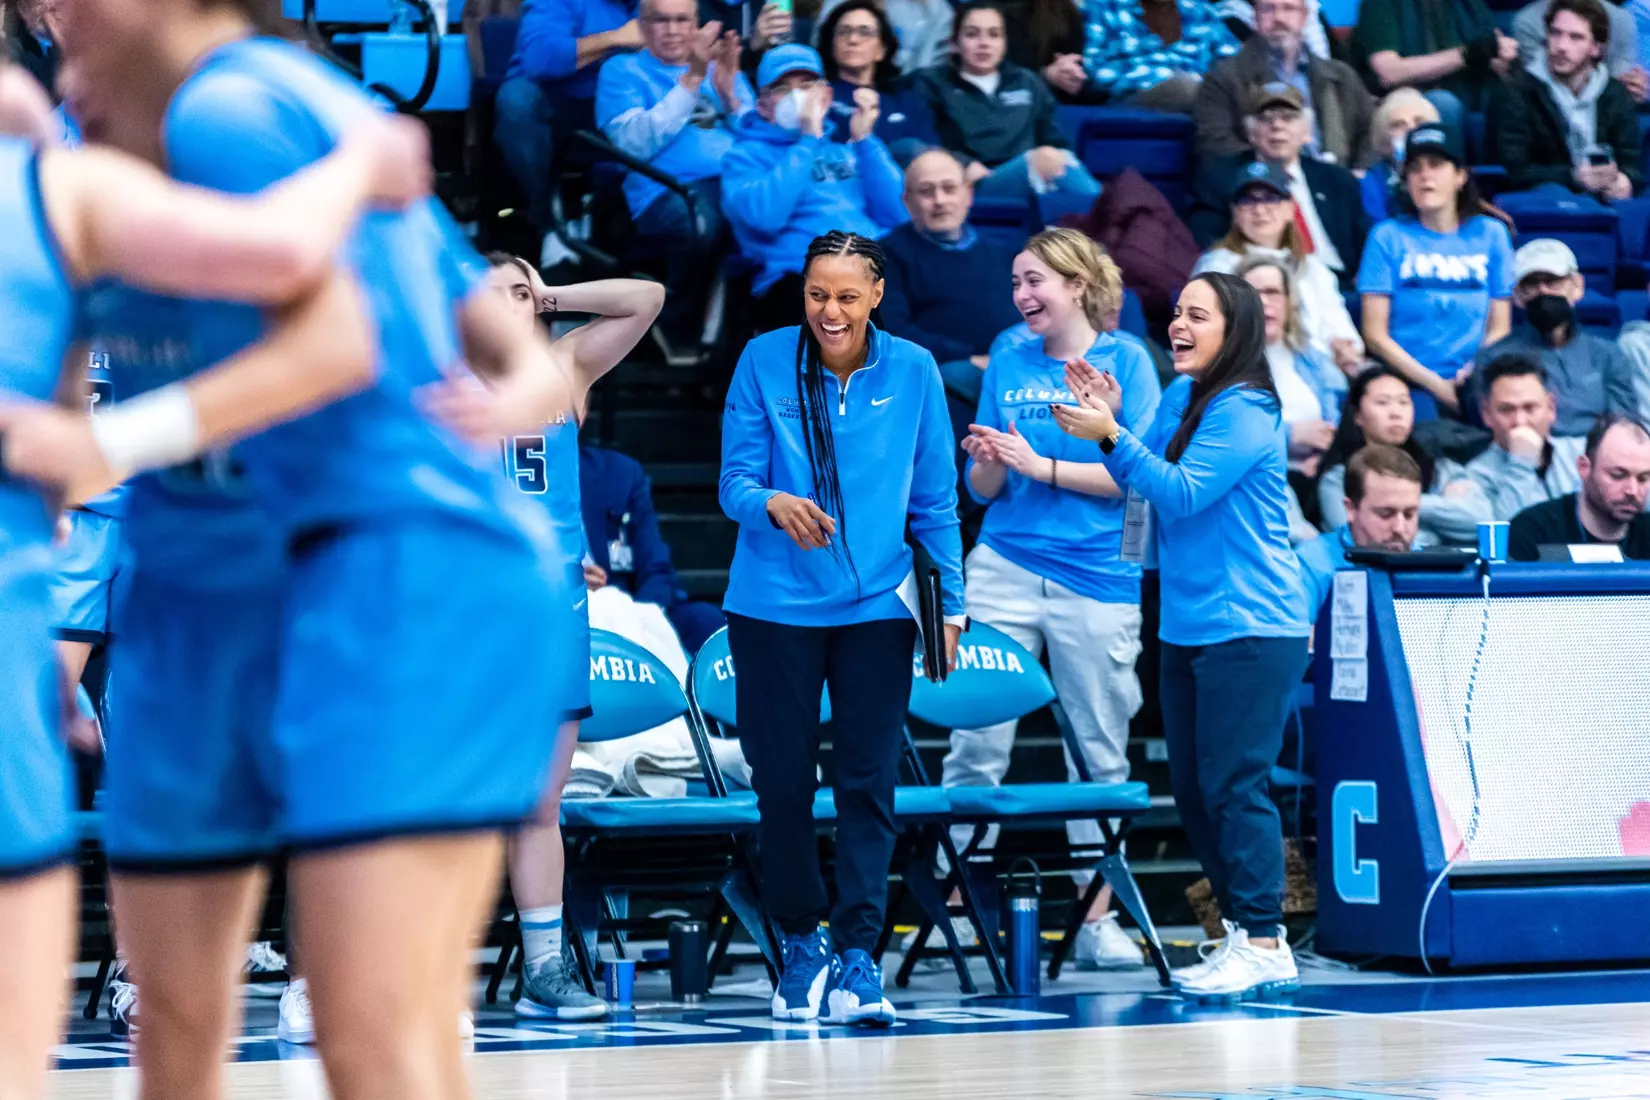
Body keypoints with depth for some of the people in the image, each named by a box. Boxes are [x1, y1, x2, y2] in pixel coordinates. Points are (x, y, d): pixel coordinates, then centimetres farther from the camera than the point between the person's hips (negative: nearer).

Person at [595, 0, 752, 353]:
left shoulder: (720, 69, 27)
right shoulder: (623, 71, 14)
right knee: (696, 224, -41)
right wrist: (690, 82, -8)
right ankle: (682, 350, -20)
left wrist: (729, 93, -1)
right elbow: (634, 144, -5)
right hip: (669, 192, -3)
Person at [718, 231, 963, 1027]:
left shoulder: (913, 372, 0)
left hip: (877, 606, 0)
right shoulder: (764, 363, -3)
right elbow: (734, 482, -5)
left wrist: (951, 603, 3)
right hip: (774, 606, 0)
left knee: (869, 782, -5)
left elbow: (935, 499, 6)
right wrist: (774, 505, -27)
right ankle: (800, 940, 21)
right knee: (782, 779, 4)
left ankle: (856, 955, -3)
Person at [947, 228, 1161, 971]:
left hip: (1097, 579, -2)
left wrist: (1042, 465, -11)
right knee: (977, 741, -4)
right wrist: (991, 464, -9)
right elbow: (982, 489, 13)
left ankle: (1097, 917, 11)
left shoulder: (1125, 363, 0)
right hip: (1006, 568, 3)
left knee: (1099, 751, 4)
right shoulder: (1008, 365, 11)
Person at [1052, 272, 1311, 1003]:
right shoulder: (1180, 398, 13)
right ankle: (1239, 929, 20)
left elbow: (1182, 493, -19)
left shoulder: (1244, 412, -13)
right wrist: (1112, 424, 1)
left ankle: (1264, 943, -6)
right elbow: (1145, 487, 15)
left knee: (1233, 782, -10)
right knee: (1191, 785, 11)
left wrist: (1111, 436, -22)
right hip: (1187, 626, 9)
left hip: (1249, 627, -9)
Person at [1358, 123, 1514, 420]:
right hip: (1409, 384, -2)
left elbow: (1499, 329, 12)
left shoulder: (1490, 234, 13)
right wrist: (1436, 384, -8)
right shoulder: (1389, 237, 6)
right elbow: (1375, 334, 1)